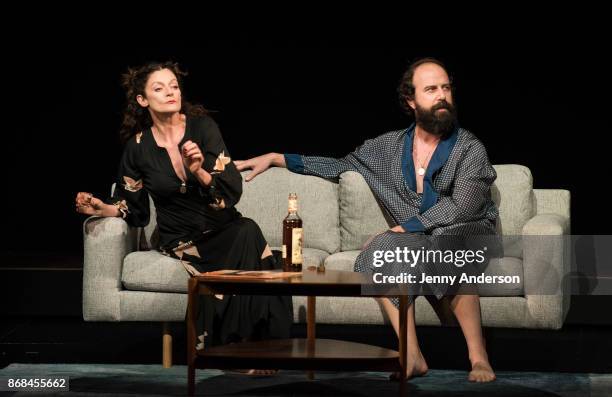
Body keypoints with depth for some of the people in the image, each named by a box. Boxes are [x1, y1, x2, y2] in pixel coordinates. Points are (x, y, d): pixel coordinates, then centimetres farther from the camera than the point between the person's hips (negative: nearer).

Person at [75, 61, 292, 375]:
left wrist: (199, 172, -26)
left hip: (223, 228, 1)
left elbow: (233, 190, -8)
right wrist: (102, 208, -9)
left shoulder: (202, 126, -3)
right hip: (180, 240, -1)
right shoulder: (138, 147, 0)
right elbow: (135, 209, 11)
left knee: (248, 232, -36)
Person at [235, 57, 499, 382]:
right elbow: (340, 166, 20)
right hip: (418, 241, 4)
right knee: (380, 250, -28)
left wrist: (403, 229, -21)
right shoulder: (390, 146, 10)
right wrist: (277, 158, 14)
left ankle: (478, 356, -31)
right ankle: (413, 356, -27)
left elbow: (460, 207, -17)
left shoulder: (469, 148, -5)